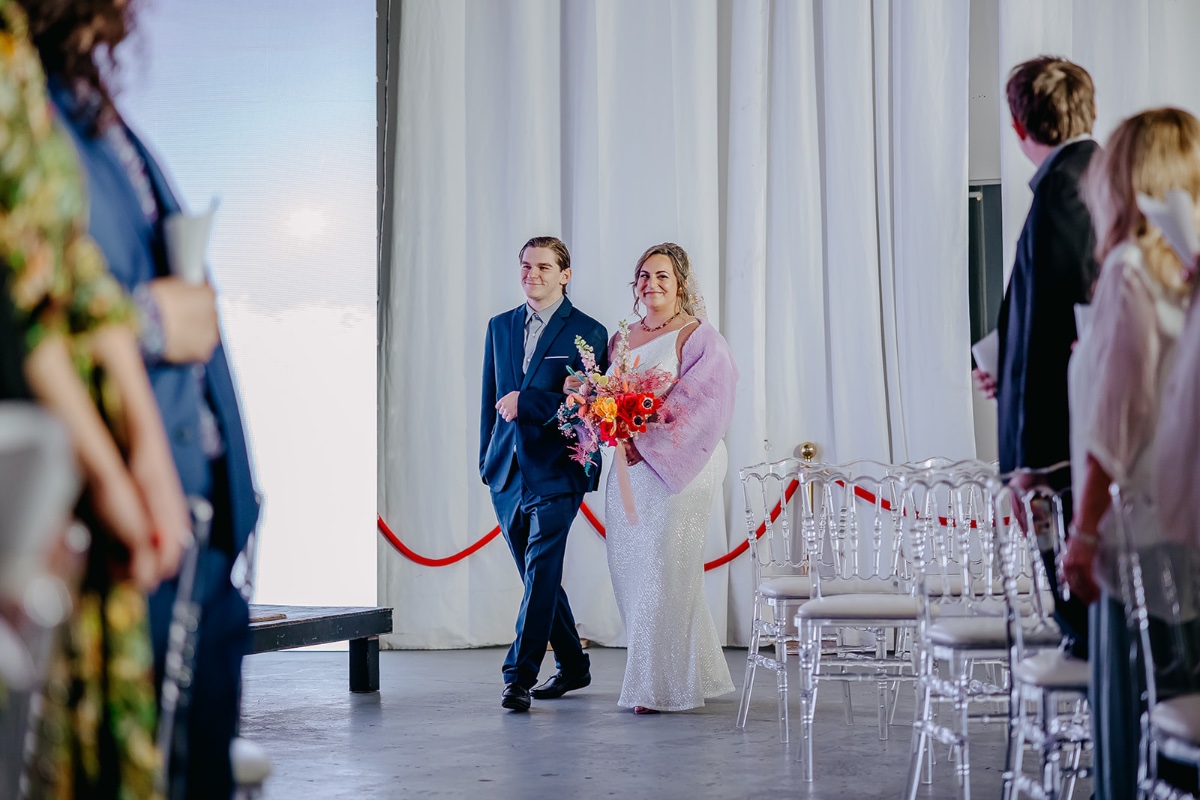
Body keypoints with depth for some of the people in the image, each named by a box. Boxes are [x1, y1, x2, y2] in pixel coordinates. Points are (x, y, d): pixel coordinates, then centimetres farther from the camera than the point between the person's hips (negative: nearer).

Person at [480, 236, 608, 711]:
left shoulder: (587, 332, -1)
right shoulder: (500, 327, 15)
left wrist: (526, 401, -14)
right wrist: (486, 458, 14)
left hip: (555, 471, -6)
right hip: (507, 471, 6)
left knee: (541, 573, -13)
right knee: (537, 576, 11)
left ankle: (519, 677, -13)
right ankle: (572, 666, 24)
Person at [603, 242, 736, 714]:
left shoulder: (699, 337, -4)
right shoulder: (622, 339, 17)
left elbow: (700, 404, -14)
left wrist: (647, 443, -21)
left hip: (680, 467, -7)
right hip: (629, 469, 7)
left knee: (665, 572, -7)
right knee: (628, 570, 6)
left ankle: (663, 686, 2)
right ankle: (697, 672, 19)